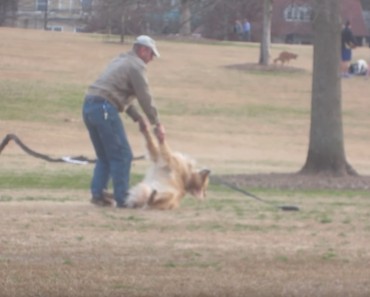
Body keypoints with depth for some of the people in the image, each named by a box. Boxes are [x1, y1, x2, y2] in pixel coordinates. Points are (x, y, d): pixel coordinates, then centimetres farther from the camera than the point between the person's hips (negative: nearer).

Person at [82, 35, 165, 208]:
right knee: (121, 155, -2)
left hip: (89, 106, 9)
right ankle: (122, 198, -3)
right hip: (105, 109, -9)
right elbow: (145, 97, -4)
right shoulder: (137, 65, -2)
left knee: (104, 156, 18)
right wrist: (157, 124, 2)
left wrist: (137, 117, 26)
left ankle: (97, 193, 9)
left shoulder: (121, 61, 27)